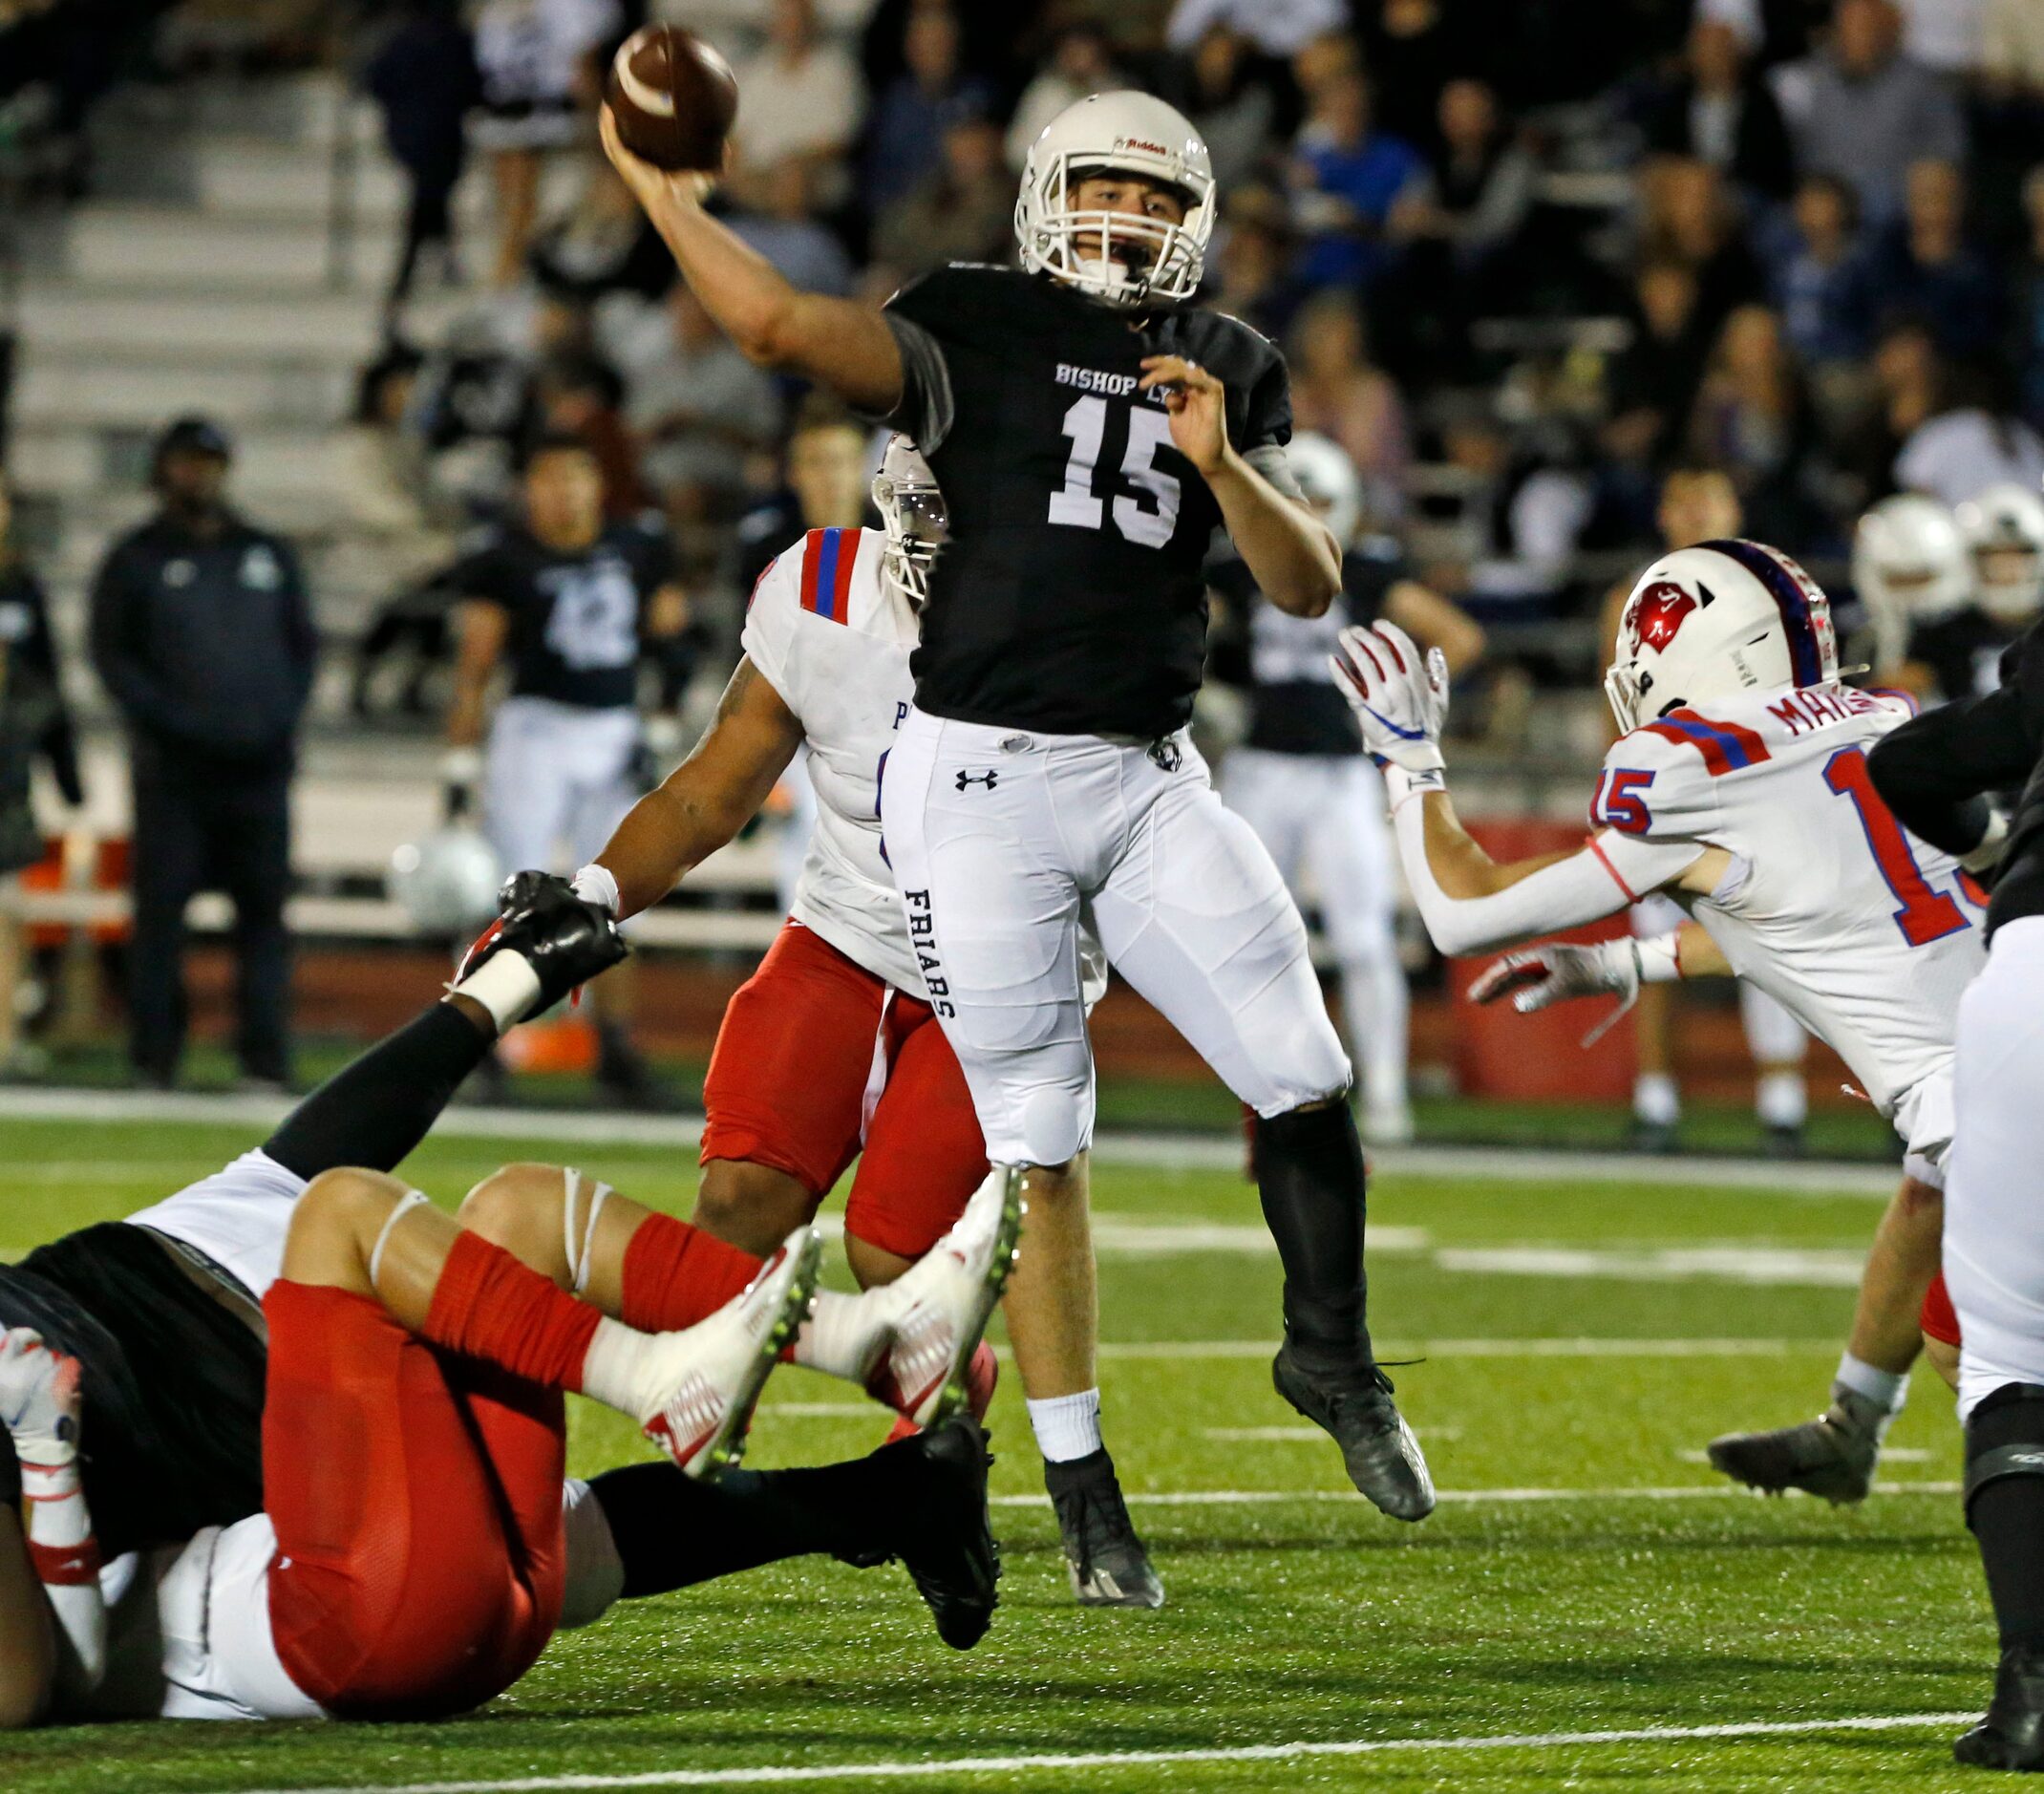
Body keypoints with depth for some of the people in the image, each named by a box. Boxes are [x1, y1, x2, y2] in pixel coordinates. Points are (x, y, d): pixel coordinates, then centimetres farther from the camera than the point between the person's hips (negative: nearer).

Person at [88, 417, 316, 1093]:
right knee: (161, 903, -5)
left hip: (258, 760, 3)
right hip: (174, 762, -3)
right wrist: (166, 719, -11)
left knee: (264, 905, 0)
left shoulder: (268, 556, 18)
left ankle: (265, 1057, 1)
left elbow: (304, 644, 18)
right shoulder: (136, 560, 8)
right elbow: (112, 655, 1)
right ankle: (154, 1056, -4)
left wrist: (282, 716, 1)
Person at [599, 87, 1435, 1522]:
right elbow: (779, 325, -14)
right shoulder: (977, 327, 0)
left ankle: (1331, 1354, 23)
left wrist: (1222, 465, -9)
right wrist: (648, 174, -14)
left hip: (1152, 782, 4)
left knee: (1305, 1082, -2)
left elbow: (1309, 587, 7)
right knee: (1041, 1145, -1)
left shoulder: (1232, 372, 13)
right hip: (983, 782, -4)